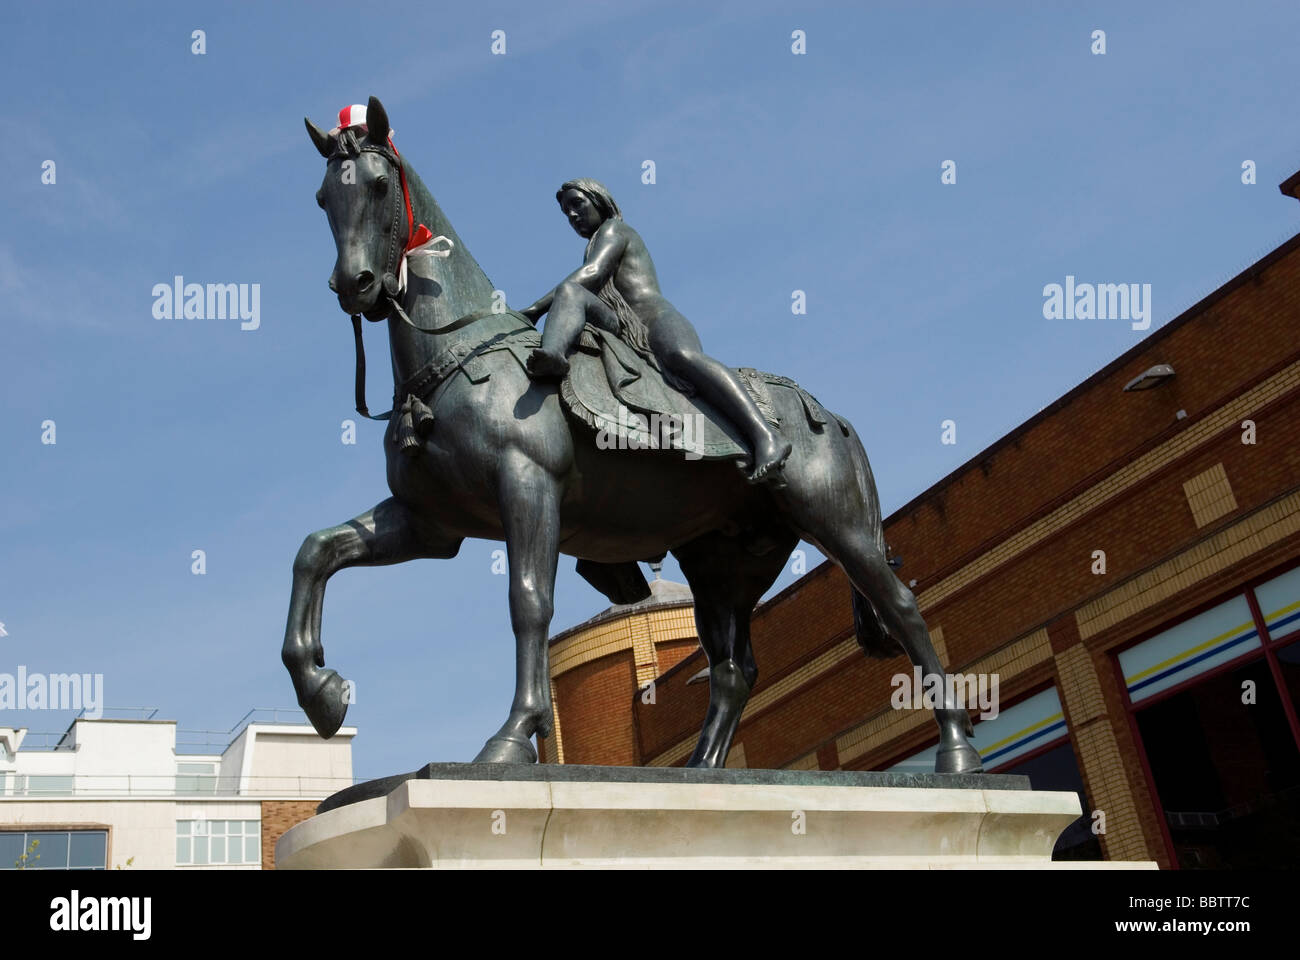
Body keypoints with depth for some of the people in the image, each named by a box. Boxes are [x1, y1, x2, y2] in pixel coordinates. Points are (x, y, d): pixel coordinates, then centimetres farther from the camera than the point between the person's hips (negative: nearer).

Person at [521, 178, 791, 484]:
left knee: (680, 355, -40)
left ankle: (765, 436, -60)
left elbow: (591, 274, -2)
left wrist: (535, 309, -9)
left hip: (658, 320, -6)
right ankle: (552, 353, -55)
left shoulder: (614, 229, 17)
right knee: (570, 292, -16)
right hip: (625, 338, 6)